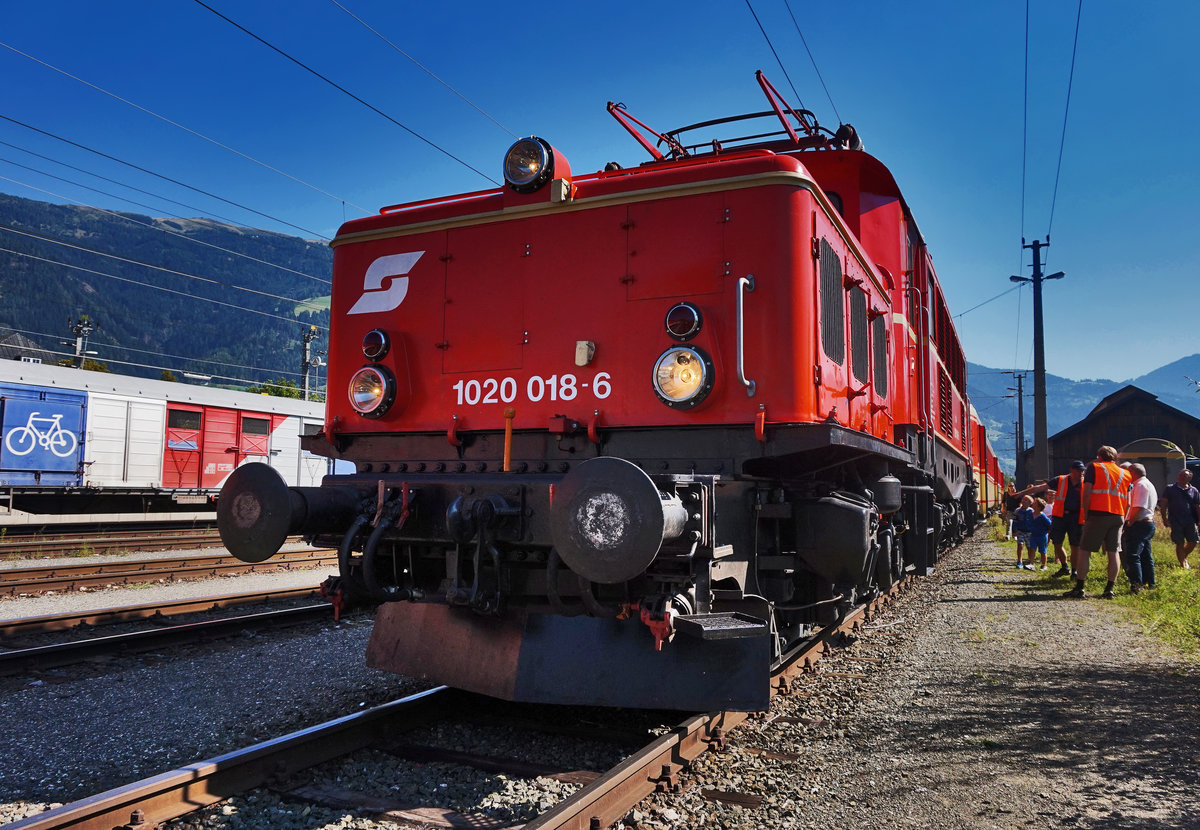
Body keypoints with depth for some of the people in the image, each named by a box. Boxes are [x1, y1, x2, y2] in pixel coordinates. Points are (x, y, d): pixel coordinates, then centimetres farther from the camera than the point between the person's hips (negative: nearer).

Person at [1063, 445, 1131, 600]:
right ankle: (1110, 589, 8)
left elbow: (1086, 493, -7)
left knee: (1085, 551, -1)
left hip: (1098, 514, -5)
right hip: (1118, 516, 5)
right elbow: (1128, 502, 13)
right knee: (1113, 552, 8)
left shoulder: (1094, 467, 4)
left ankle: (1079, 588, -3)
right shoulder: (1124, 473, 17)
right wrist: (1122, 519, 19)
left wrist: (1086, 514, 0)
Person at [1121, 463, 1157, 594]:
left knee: (1132, 556, -14)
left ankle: (1136, 585, -19)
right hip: (1149, 523, 11)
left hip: (1139, 525, -11)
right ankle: (1149, 584, 22)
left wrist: (1129, 523, -14)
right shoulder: (1149, 485, 21)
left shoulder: (1140, 485, -13)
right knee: (1145, 556, 16)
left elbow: (1138, 507, -22)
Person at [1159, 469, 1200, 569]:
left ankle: (1184, 557, 31)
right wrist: (1164, 518, -7)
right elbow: (1163, 504, 0)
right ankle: (1183, 564, 9)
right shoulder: (1170, 488, 2)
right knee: (1180, 543, 1)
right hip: (1176, 522, -3)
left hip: (1190, 521, 3)